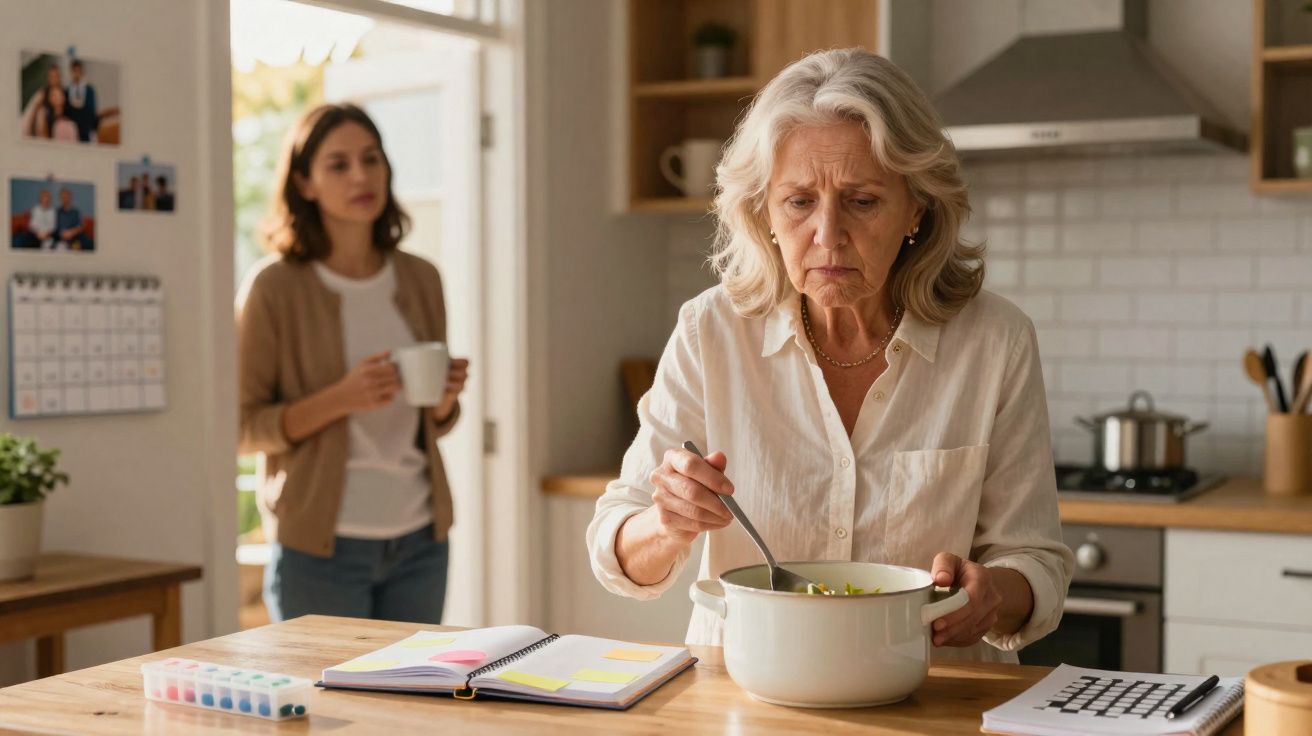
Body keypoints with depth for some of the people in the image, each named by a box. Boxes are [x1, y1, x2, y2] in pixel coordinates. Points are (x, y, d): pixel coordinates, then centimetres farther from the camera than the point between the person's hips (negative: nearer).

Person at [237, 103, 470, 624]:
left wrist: (445, 397, -7)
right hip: (321, 547, -4)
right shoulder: (275, 286, -8)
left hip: (419, 541, 5)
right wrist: (339, 399, -22)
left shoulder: (419, 279, 6)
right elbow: (242, 428, -8)